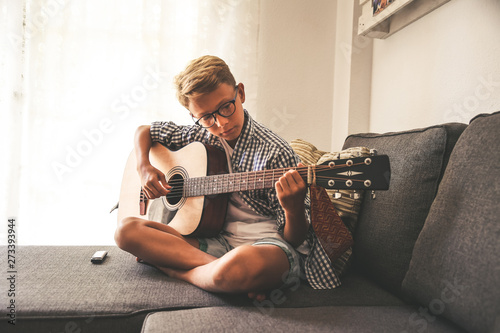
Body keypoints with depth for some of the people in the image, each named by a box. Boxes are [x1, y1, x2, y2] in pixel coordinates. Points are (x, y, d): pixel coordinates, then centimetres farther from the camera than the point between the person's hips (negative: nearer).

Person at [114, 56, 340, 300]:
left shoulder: (275, 153, -12)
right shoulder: (200, 136, 5)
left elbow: (296, 240, -10)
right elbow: (144, 131, 23)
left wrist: (294, 209, -34)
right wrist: (144, 167, 3)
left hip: (267, 244, -5)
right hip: (217, 240, 6)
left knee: (242, 263, -43)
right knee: (127, 230, -11)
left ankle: (177, 270, -11)